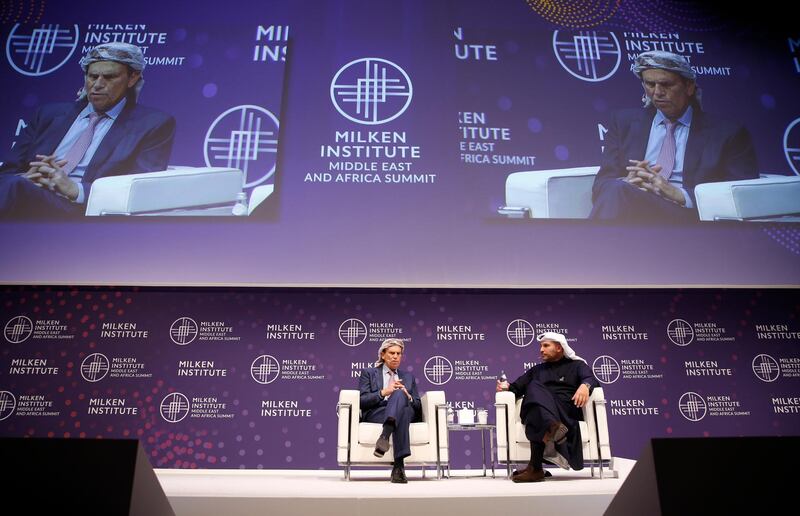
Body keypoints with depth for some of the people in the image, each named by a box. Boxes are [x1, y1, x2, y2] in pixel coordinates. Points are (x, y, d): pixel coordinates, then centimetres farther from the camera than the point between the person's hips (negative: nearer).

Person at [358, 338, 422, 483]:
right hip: (375, 414, -2)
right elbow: (362, 401, 4)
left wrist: (407, 397, -2)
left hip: (406, 413, 2)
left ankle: (385, 436, -56)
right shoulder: (369, 373, 19)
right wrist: (383, 392, -11)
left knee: (399, 394, -35)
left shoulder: (409, 377, 28)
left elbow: (418, 406, 21)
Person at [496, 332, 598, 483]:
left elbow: (591, 378, -2)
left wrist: (585, 386, -27)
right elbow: (518, 387, 24)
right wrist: (507, 387, -1)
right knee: (534, 388, -32)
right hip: (539, 409, 3)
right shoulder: (536, 370, 33)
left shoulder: (576, 365, 20)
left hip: (566, 412, -3)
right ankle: (552, 428, -61)